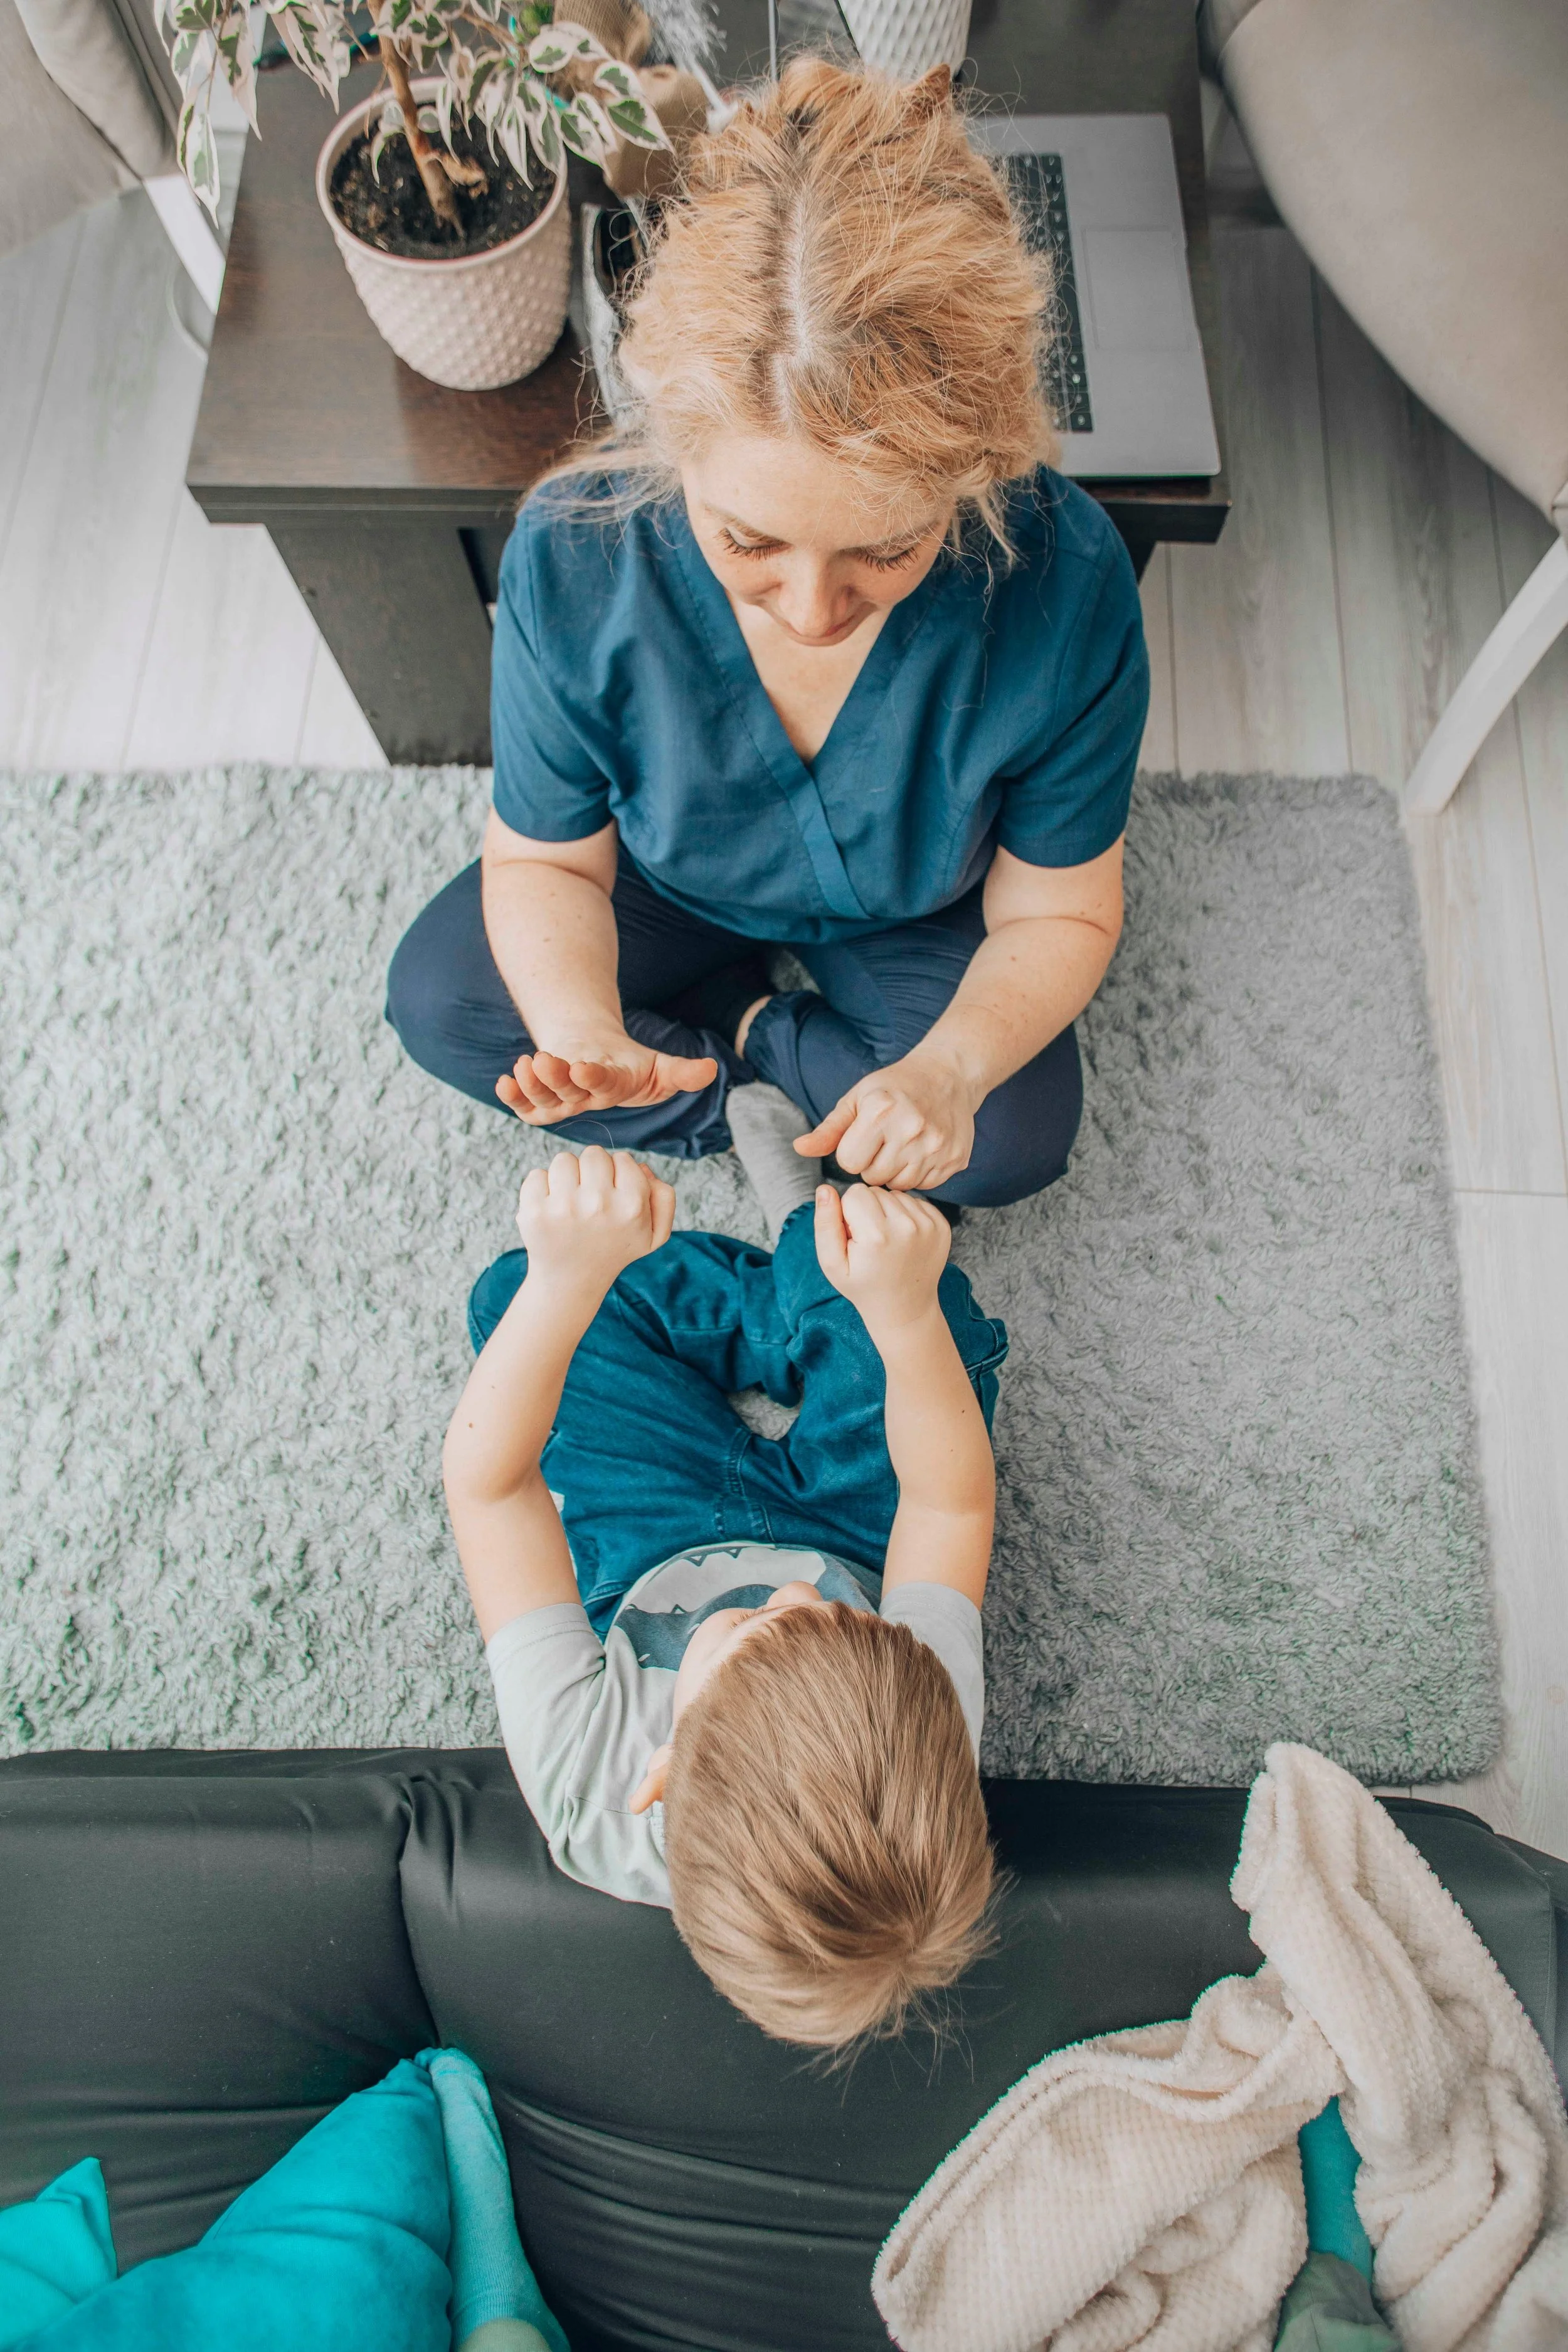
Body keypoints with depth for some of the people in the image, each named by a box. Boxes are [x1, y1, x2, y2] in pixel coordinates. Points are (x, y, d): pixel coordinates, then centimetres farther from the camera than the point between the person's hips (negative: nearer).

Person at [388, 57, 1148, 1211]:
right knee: (436, 997, -11)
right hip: (670, 881, 1)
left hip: (917, 909, 0)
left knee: (1016, 1139, -20)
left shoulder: (1064, 582, -35)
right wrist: (581, 1030, -40)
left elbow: (1056, 912, -21)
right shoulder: (571, 560, -33)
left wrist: (947, 1069, -41)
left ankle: (738, 1035, 2)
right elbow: (547, 859, -18)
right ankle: (772, 1040, -1)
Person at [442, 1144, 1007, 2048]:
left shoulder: (589, 1789, -43)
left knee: (522, 1287, 3)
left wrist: (570, 1279, -50)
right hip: (855, 1529, 1)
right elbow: (954, 1501, -30)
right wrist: (901, 1305, -44)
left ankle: (801, 1321, 26)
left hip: (645, 1561, 0)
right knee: (935, 1302, -2)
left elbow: (486, 1478, -39)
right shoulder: (937, 1746, -41)